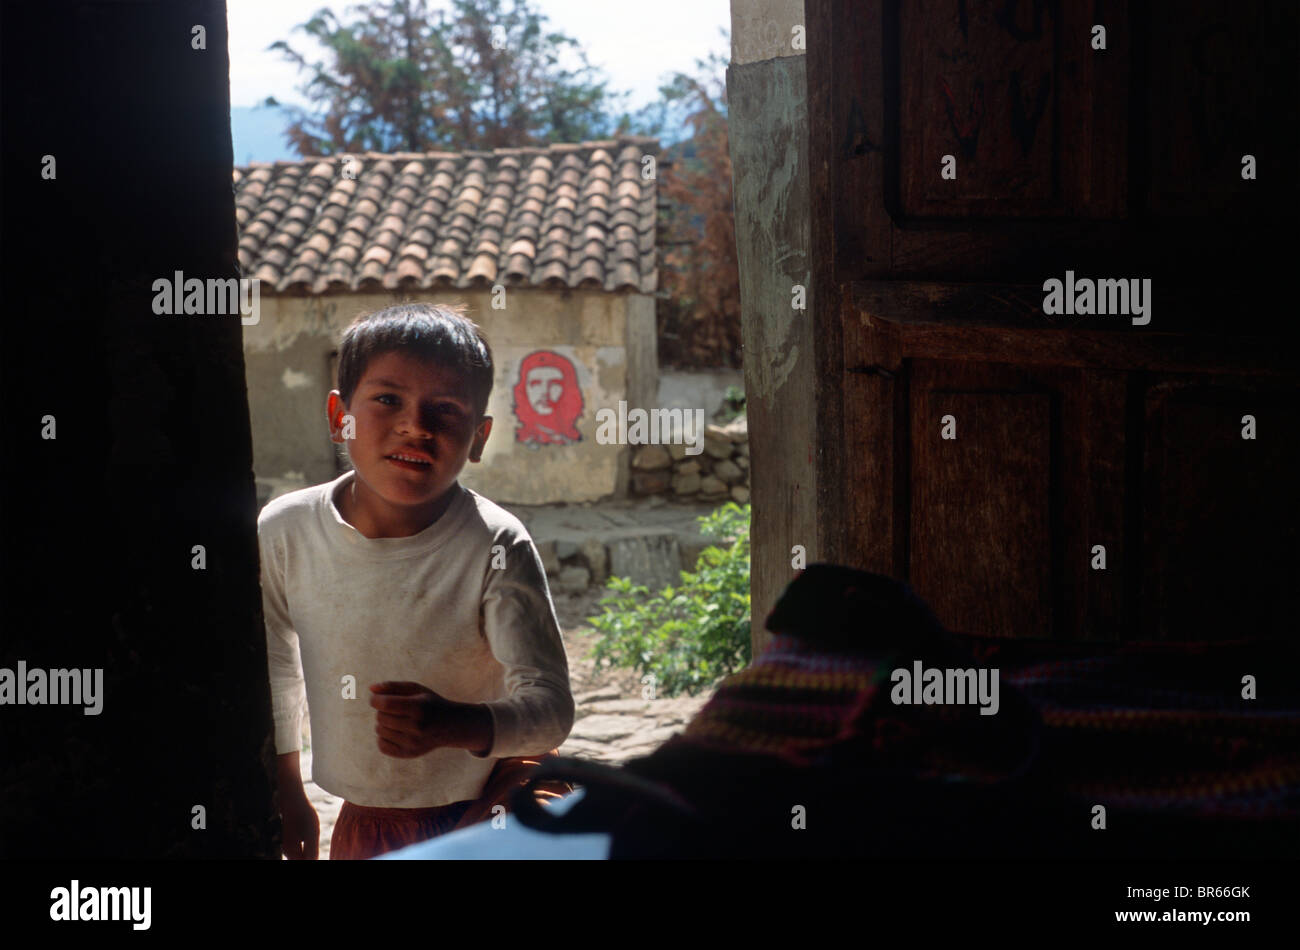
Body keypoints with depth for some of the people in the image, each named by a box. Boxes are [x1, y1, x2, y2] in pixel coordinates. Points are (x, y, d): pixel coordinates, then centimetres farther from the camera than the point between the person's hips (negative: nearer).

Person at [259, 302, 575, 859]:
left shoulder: (495, 548, -21)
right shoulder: (284, 531, -11)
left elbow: (550, 705, -24)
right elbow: (274, 663, 7)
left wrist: (456, 724, -43)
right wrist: (286, 789, 14)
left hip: (483, 824, -3)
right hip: (360, 824, 3)